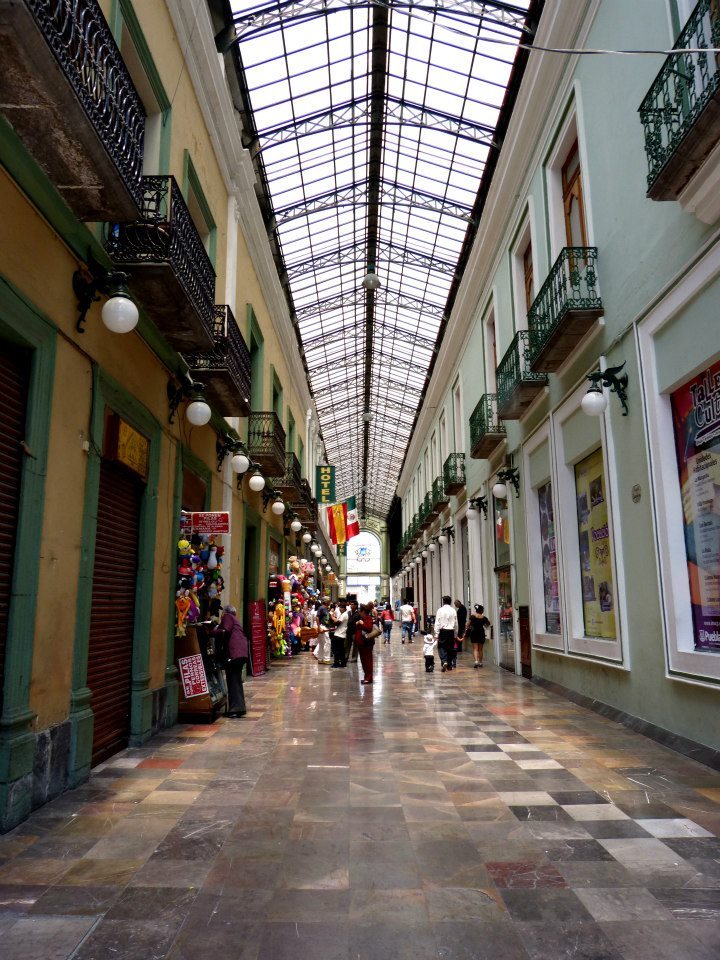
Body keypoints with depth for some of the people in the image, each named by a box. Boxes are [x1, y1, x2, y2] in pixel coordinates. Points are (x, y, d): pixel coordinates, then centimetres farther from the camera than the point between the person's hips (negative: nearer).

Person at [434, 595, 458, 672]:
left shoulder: (440, 610, -6)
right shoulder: (453, 610, 2)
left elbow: (437, 623, -8)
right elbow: (456, 623, 7)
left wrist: (436, 634, -5)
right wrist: (455, 634, 16)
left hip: (443, 631, -3)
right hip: (451, 631, 3)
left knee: (442, 647, 4)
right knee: (450, 648, 12)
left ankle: (444, 661, -19)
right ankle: (449, 665, 18)